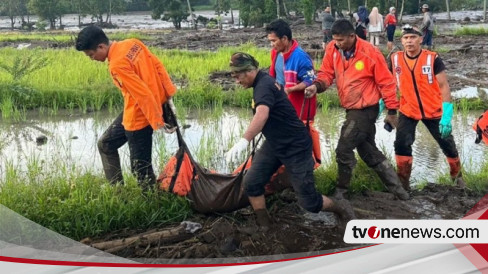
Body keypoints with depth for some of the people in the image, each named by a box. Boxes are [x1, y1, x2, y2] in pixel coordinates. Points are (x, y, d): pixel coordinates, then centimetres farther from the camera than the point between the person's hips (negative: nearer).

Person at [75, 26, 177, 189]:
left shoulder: (117, 65, -24)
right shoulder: (133, 44, 1)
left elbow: (143, 94, -26)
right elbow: (158, 66, 4)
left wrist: (158, 122, -21)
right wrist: (168, 95, 7)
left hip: (139, 117, -10)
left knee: (140, 169, 1)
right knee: (105, 144, 21)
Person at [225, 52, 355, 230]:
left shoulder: (264, 85, -26)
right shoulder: (262, 82, 5)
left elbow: (262, 115, -47)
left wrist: (244, 141, -59)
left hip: (296, 147, -9)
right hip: (274, 144, 9)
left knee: (308, 202, -2)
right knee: (251, 182, -5)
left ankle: (341, 209, 25)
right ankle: (263, 227, 9)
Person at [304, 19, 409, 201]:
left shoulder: (370, 53, -18)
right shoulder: (332, 50, -3)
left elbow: (386, 82, -11)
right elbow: (326, 73, 0)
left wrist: (392, 111, -7)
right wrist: (317, 86, -24)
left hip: (365, 110, -8)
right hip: (352, 109, 8)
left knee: (344, 150, -8)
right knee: (368, 152, 16)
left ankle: (341, 191, 12)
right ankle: (397, 188, 27)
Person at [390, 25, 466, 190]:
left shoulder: (433, 59, -17)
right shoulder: (395, 60, -9)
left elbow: (444, 86, -16)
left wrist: (447, 116, -21)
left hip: (434, 111, -1)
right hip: (408, 111, 1)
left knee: (447, 144, 11)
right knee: (401, 144, -12)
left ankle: (457, 175, 38)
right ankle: (403, 183, 3)